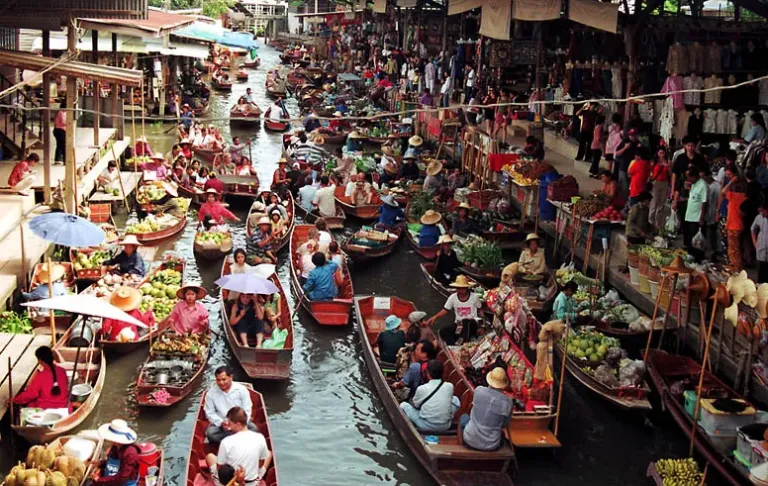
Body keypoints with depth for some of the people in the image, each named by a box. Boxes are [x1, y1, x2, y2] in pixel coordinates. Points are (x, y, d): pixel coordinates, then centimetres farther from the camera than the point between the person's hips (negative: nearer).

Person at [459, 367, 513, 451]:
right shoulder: (508, 401, -13)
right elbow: (504, 424, 2)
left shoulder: (479, 390, -13)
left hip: (470, 441, 0)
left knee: (464, 417, 32)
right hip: (491, 446, 1)